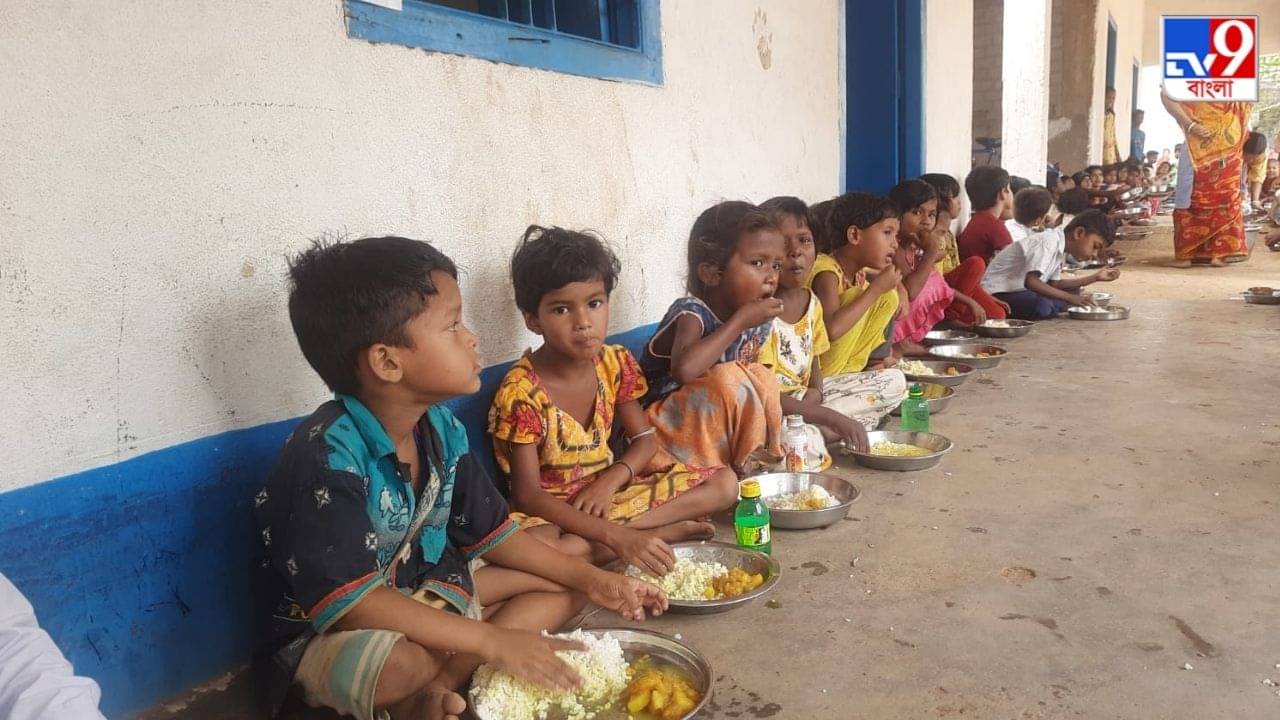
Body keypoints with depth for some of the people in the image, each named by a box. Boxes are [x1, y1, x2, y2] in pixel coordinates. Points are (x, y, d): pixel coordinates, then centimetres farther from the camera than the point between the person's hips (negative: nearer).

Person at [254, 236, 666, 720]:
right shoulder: (330, 456, -28)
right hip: (324, 637, -8)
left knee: (562, 588, 2)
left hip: (419, 595, 9)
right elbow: (348, 600, -33)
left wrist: (591, 580, -2)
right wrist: (494, 642, -34)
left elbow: (490, 532, 5)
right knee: (401, 662, -42)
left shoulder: (441, 428, -5)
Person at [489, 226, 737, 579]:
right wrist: (617, 536, -34)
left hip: (608, 490, 5)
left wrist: (610, 479, -19)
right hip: (552, 510, -5)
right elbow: (528, 495, -23)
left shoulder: (615, 363, -4)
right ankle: (662, 531, -23)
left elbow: (645, 439, 4)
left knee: (725, 483, -3)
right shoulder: (520, 391, -21)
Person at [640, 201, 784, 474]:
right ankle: (739, 464, -10)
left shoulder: (759, 321, 0)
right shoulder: (691, 313, -22)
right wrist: (740, 321, -33)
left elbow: (760, 388, 13)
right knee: (727, 380, -28)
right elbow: (684, 369, -44)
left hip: (717, 427, 8)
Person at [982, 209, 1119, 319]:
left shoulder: (1060, 249, 10)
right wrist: (1069, 298, -24)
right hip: (998, 292, -10)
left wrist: (1096, 277, 9)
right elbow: (1031, 281, -28)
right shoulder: (1048, 241, -19)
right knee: (1042, 307, -34)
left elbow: (1055, 283, 8)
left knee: (1072, 290, 9)